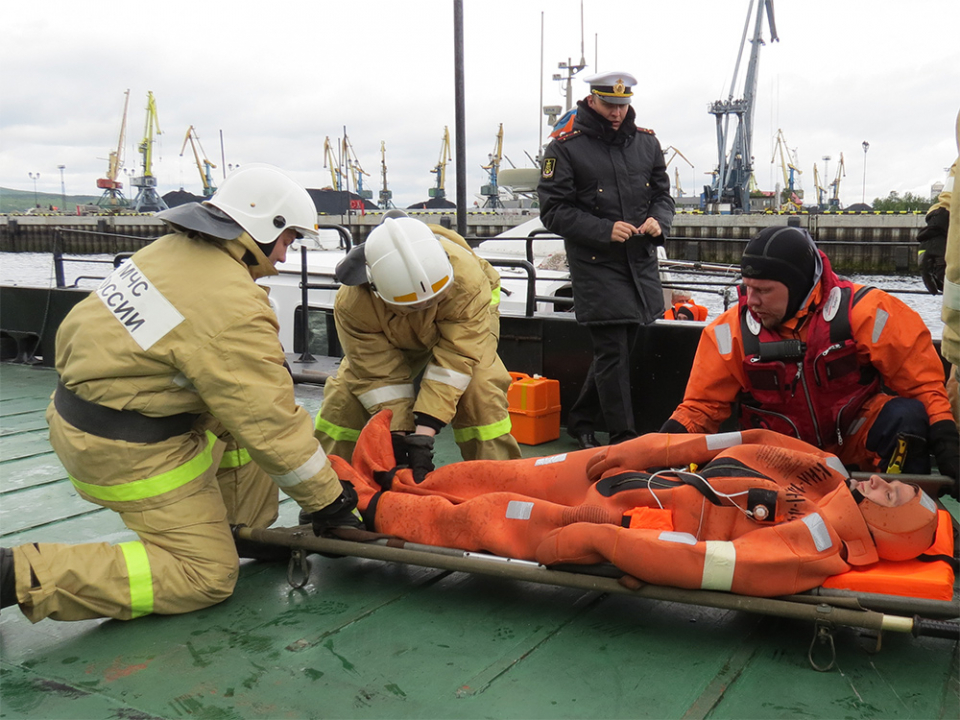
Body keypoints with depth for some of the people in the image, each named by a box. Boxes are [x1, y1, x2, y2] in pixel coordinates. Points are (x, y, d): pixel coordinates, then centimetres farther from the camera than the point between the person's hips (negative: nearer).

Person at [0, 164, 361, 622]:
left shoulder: (170, 249, 0)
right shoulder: (232, 309, -25)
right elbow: (270, 424, -21)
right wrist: (328, 502, -9)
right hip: (128, 452, -10)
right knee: (206, 577, 1)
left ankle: (245, 524, 23)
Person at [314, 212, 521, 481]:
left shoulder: (468, 278, -45)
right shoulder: (351, 303, -39)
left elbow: (455, 360, -41)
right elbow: (379, 376, -29)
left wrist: (424, 434, -43)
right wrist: (399, 434, -35)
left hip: (464, 324, -1)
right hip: (397, 336, 2)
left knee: (480, 390, -26)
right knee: (345, 394, -10)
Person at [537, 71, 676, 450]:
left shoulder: (646, 142, 10)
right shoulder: (566, 147, -6)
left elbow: (663, 194, 18)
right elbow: (553, 210, -9)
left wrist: (658, 221, -5)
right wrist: (605, 230, -18)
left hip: (641, 263, 6)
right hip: (596, 265, -5)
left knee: (616, 349, 13)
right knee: (611, 353, -6)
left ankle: (581, 421, 30)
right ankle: (623, 435, 4)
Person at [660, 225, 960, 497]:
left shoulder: (860, 310, -15)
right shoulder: (731, 330, -11)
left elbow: (920, 376, -8)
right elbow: (702, 404, -4)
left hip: (854, 437, 0)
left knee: (906, 417, -28)